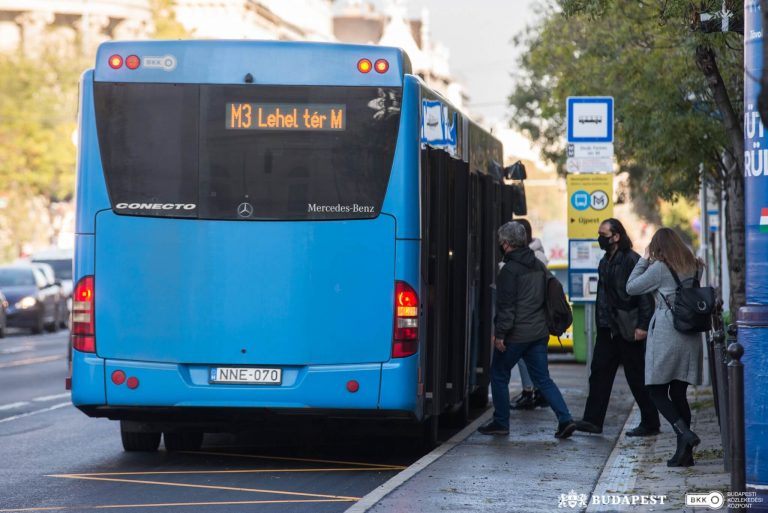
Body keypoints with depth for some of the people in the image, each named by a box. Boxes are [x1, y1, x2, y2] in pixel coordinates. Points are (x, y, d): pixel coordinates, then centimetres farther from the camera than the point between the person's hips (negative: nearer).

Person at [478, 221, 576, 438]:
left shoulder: (510, 270, -13)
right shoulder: (539, 266, 11)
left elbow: (506, 306, -17)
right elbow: (547, 297, 18)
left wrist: (499, 334, -14)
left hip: (516, 334, -7)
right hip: (539, 331, 7)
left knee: (499, 375, 9)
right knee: (543, 378, 9)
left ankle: (500, 422, 14)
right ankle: (565, 419, -4)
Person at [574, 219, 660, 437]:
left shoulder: (632, 260, -13)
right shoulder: (605, 262, 14)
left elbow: (644, 294, -17)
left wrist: (642, 325, -22)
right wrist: (601, 322, 14)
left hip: (627, 330, -8)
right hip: (608, 329, 8)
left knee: (636, 376, 0)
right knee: (599, 372, 4)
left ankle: (650, 423, 9)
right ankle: (593, 420, 6)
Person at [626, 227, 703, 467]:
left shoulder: (660, 268, -7)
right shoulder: (693, 267, 10)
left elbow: (631, 287, -1)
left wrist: (644, 260, 8)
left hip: (665, 335, -6)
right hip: (691, 337, 6)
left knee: (657, 391, 1)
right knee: (679, 393, 10)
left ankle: (684, 433, -19)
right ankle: (684, 452, 6)